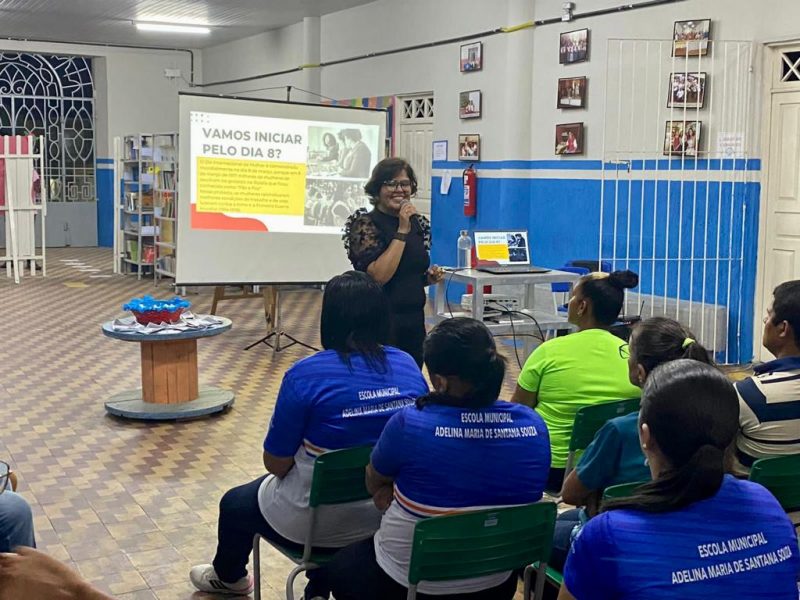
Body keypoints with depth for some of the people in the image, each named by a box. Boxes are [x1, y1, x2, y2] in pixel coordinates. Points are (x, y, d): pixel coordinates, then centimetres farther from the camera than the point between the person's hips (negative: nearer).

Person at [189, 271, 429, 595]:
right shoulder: (408, 365, -5)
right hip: (388, 514, 5)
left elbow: (276, 463, -13)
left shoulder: (307, 374, -21)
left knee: (235, 503, 26)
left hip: (321, 522, -5)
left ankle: (228, 576, 55)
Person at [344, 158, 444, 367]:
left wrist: (430, 277, 1)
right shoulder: (365, 224, -9)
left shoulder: (417, 223, 9)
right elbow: (379, 275, -22)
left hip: (414, 323, 6)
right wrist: (402, 231, -19)